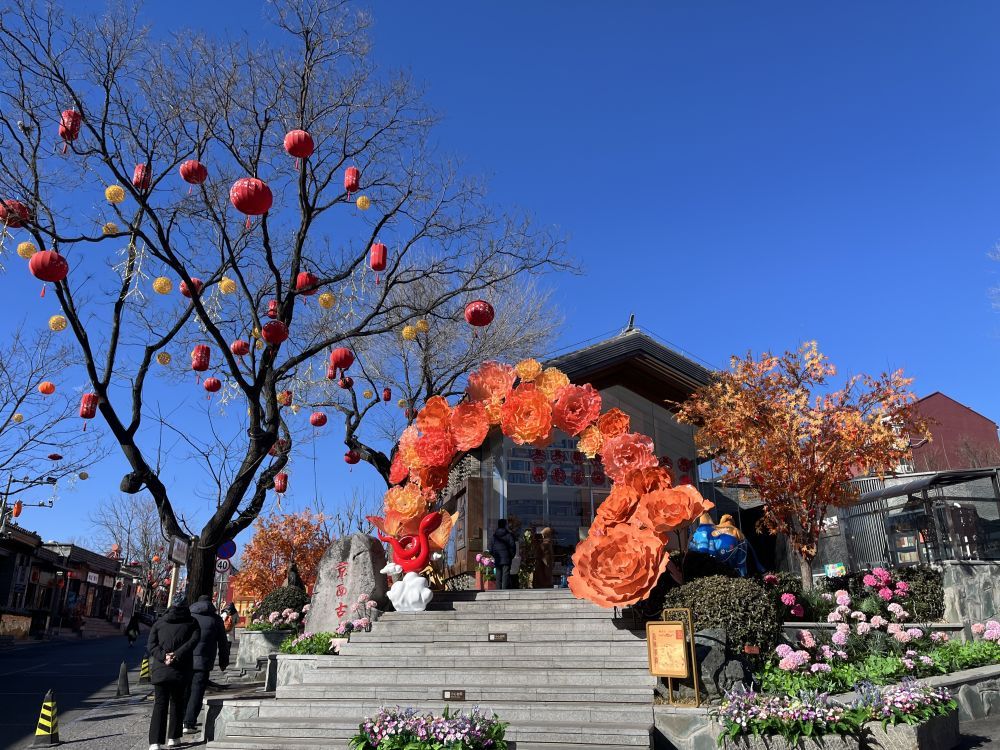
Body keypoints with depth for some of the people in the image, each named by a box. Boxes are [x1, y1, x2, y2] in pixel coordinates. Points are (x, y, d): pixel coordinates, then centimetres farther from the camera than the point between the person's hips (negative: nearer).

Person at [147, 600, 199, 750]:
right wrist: (177, 656, -13)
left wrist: (163, 657, -10)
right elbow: (193, 641, -9)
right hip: (181, 669, -1)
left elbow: (151, 644, 1)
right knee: (177, 702, 14)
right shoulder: (192, 622, 8)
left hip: (160, 668, 1)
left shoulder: (160, 622, 13)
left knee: (160, 704, 2)